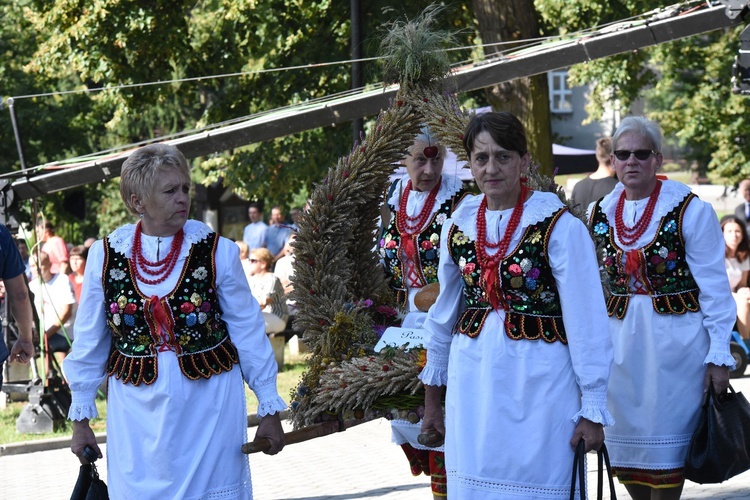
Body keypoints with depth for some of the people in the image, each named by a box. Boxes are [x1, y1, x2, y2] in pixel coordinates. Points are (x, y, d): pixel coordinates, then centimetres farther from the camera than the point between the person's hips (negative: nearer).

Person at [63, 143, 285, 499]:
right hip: (136, 411, 1)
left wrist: (269, 408, 2)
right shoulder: (105, 256, -1)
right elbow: (89, 343, 8)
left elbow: (248, 333, 1)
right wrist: (80, 417, 9)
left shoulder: (216, 251, -4)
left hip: (209, 406, -1)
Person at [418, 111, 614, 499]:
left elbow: (585, 322, -7)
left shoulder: (559, 227, -9)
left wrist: (592, 409, -8)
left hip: (538, 384, -4)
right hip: (472, 384, 4)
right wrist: (432, 396, 20)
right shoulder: (459, 225, 6)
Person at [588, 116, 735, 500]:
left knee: (666, 443, -1)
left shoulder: (691, 211, -6)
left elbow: (714, 288, -6)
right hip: (620, 341, 4)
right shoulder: (599, 214, 7)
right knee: (625, 442, 7)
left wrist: (719, 354, -9)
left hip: (675, 339, -4)